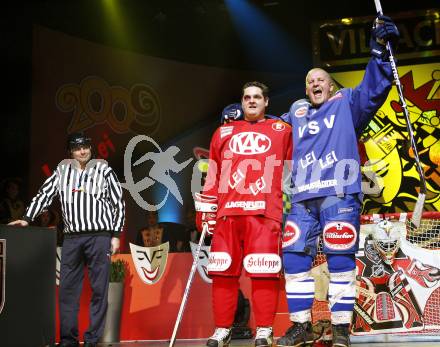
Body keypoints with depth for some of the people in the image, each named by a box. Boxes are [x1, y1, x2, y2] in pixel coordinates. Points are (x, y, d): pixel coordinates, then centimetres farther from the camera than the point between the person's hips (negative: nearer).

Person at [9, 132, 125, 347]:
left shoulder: (104, 171, 5)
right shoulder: (62, 171, 12)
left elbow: (118, 204, 5)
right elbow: (44, 195, 13)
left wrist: (116, 235, 0)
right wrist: (27, 219, 3)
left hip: (99, 236, -2)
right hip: (72, 238, 3)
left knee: (99, 289, -3)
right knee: (67, 289, 1)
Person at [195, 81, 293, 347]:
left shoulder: (282, 131, 15)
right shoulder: (223, 133, 22)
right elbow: (213, 175, 18)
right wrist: (205, 210, 11)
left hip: (264, 211, -3)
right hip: (227, 211, 3)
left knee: (264, 272, -8)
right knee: (223, 271, 1)